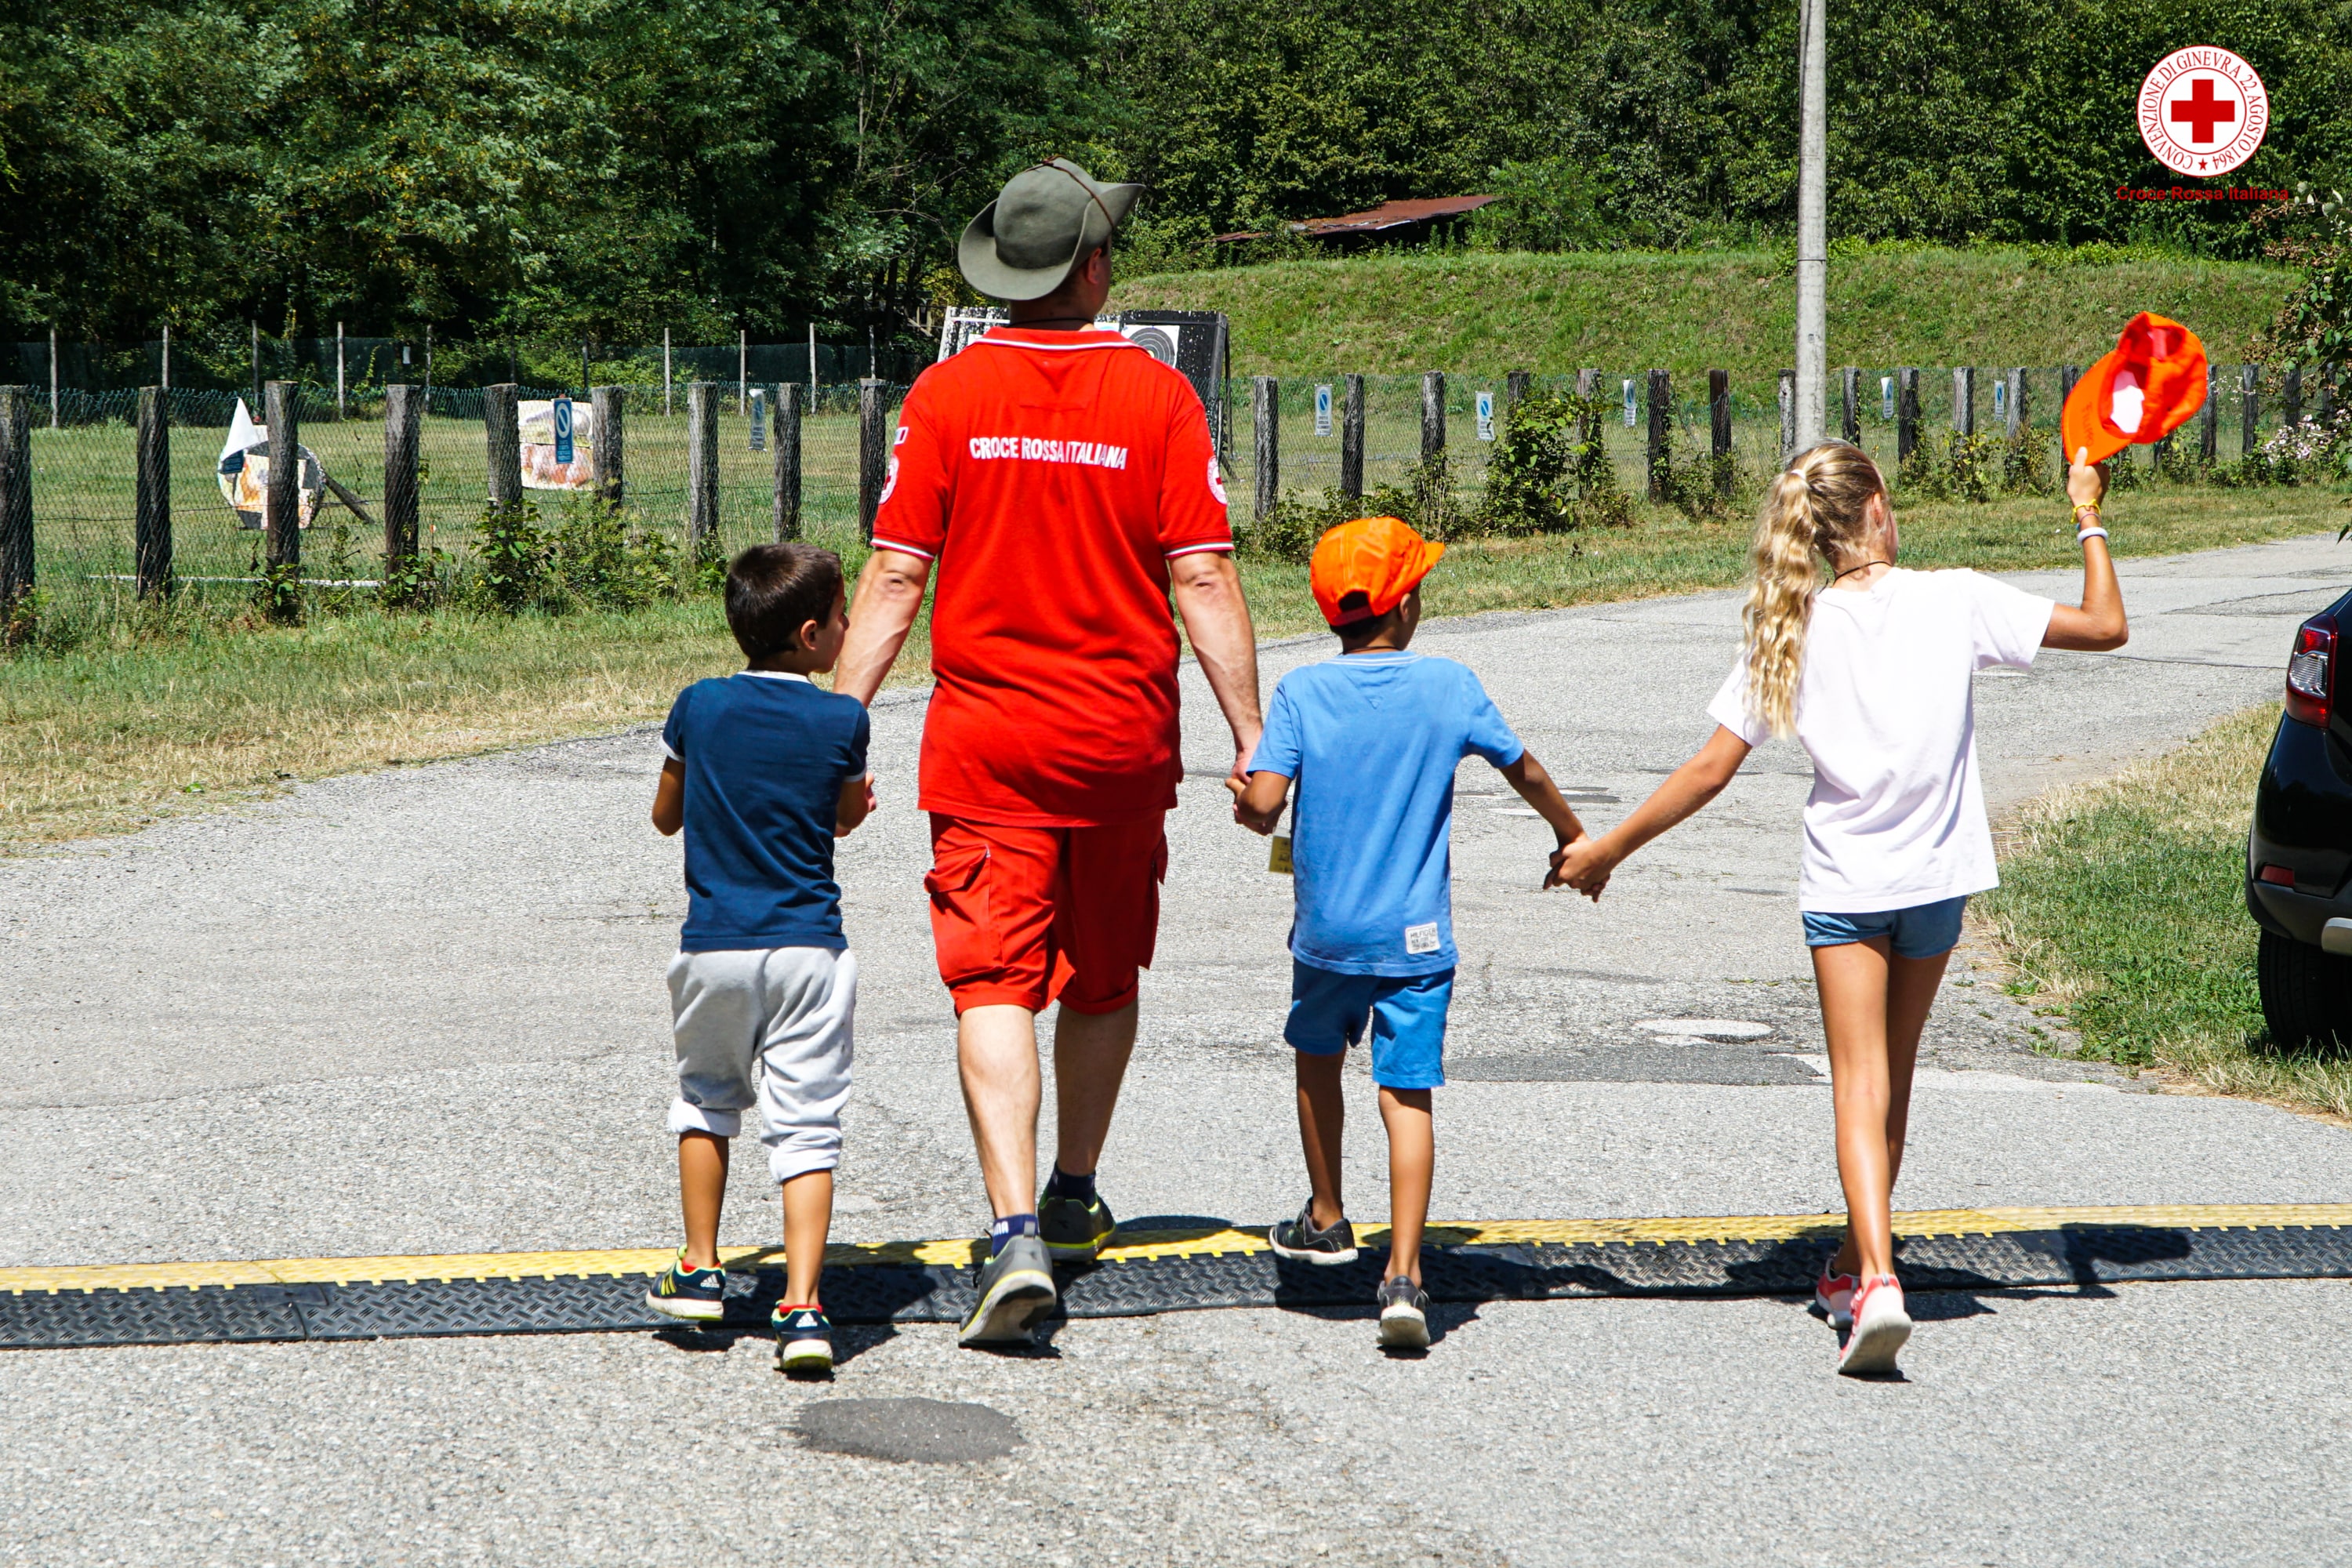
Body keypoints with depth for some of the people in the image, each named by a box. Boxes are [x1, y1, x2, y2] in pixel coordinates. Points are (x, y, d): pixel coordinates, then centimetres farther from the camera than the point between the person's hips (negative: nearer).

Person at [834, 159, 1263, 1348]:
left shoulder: (944, 397, -5)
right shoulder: (1156, 397, -6)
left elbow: (895, 578, -6)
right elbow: (1202, 580, -7)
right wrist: (1251, 736, -2)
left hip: (983, 740, -1)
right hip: (1121, 738, 1)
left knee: (994, 983, -4)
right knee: (1103, 976, 19)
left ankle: (1015, 1228, -20)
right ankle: (1075, 1198, 34)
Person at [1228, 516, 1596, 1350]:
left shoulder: (1301, 693, -8)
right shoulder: (1449, 686, -4)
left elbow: (1263, 807, -17)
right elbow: (1526, 773, 5)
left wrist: (1242, 801, 8)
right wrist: (1574, 839, 23)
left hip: (1326, 930, 1)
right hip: (1416, 935, 0)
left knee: (1318, 1060, 25)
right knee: (1407, 1094, -3)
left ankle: (1326, 1219, 40)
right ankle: (1403, 1273, -15)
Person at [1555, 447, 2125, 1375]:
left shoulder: (1792, 630, -5)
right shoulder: (1955, 602, -7)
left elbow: (1711, 770, -6)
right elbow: (2106, 627, -2)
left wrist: (1606, 851, 3)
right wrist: (2089, 522, 12)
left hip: (1843, 883, -1)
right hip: (1935, 876, 1)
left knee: (1861, 1088, -5)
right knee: (1892, 1079, 18)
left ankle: (1876, 1277, -25)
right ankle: (1855, 1266, 29)